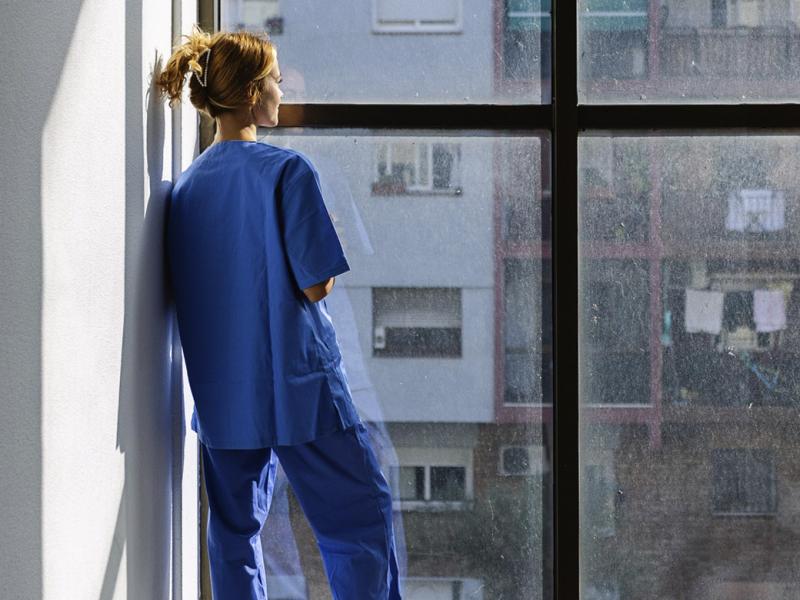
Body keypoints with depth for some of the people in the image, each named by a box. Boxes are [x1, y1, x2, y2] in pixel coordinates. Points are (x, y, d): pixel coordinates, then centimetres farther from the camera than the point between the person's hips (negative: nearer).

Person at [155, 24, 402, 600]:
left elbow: (193, 288, 13)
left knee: (234, 529, 11)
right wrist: (332, 241, 5)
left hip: (220, 394, 6)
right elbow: (315, 285, -13)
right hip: (297, 385, -6)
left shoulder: (186, 185, 7)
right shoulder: (288, 170, -12)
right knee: (360, 517, 2)